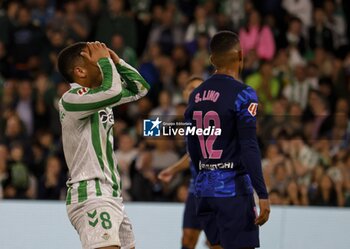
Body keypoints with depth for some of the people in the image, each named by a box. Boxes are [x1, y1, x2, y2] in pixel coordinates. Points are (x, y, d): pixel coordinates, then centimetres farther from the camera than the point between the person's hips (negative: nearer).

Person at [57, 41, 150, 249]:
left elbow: (140, 88, 25)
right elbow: (113, 92, -27)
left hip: (110, 195, 10)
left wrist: (115, 59, 13)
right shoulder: (71, 98, -12)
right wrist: (104, 59, -11)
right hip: (91, 195, -10)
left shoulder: (99, 96, 16)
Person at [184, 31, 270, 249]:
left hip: (205, 187, 7)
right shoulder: (242, 95, -12)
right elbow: (249, 148, -17)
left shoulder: (196, 95, 10)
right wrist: (263, 195, -17)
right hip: (233, 189, -7)